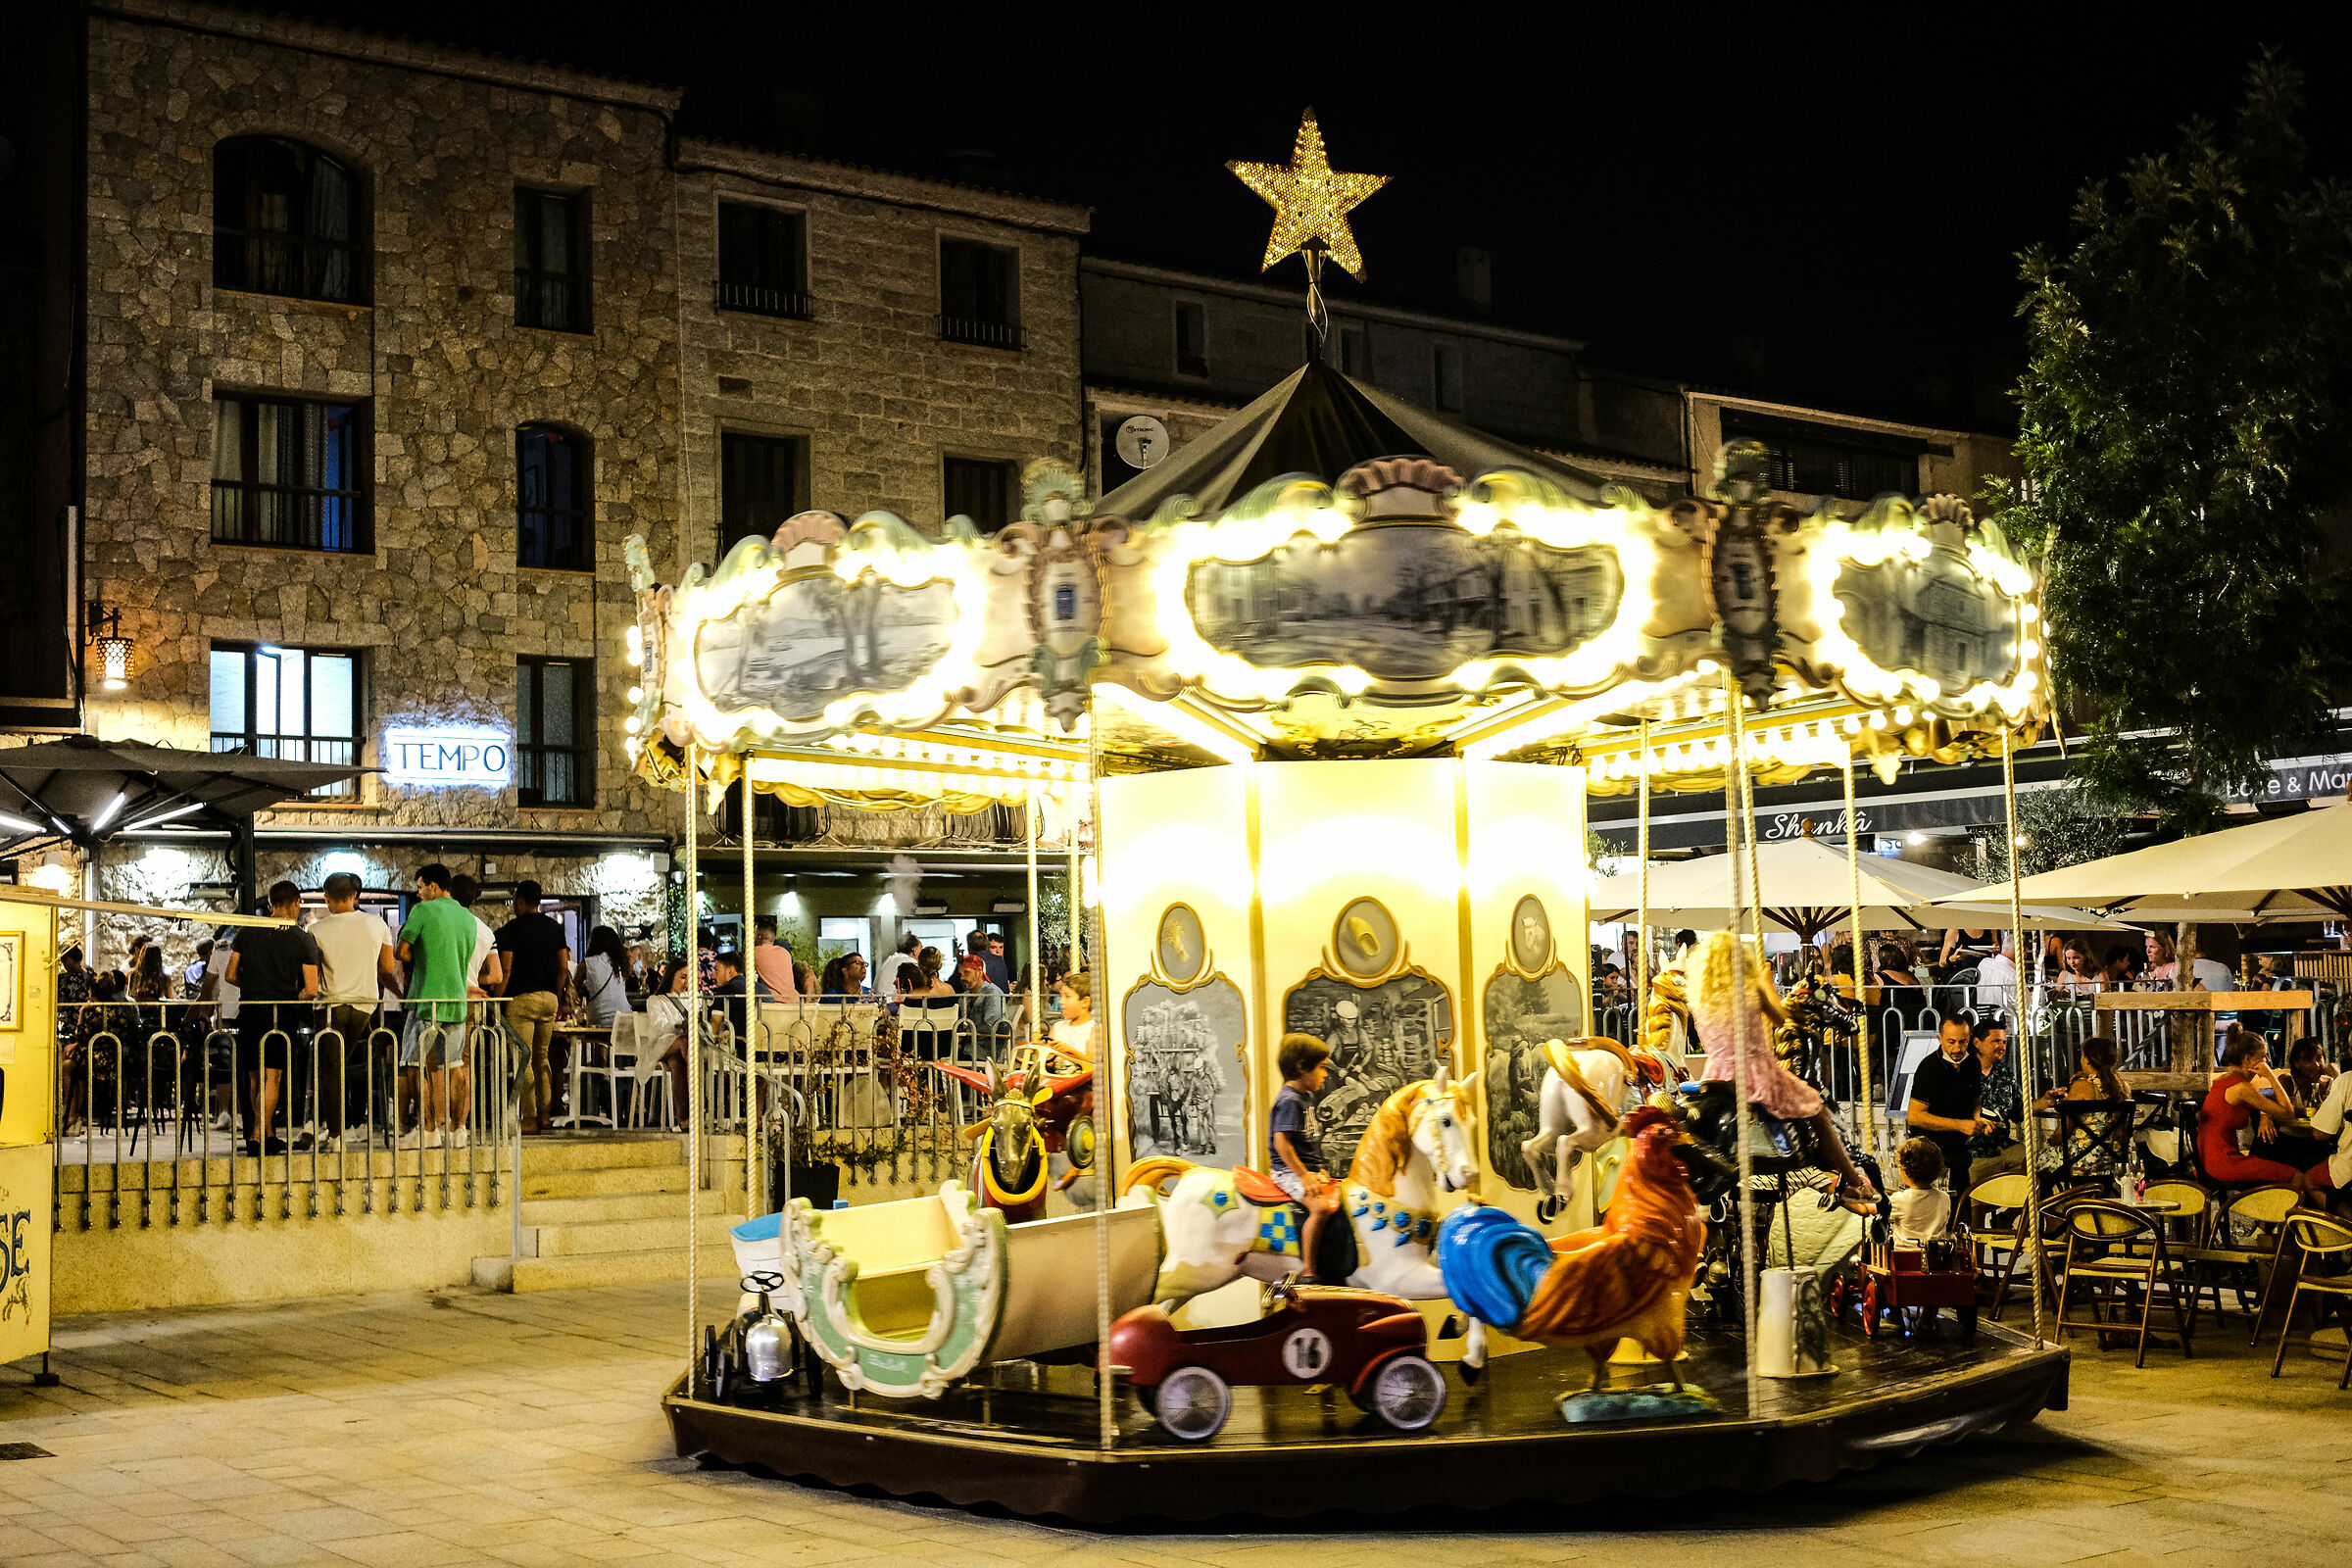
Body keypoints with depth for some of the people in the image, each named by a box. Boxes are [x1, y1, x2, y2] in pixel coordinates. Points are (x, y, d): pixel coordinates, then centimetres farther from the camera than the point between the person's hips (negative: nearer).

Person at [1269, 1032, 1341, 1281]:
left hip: (1309, 1170, 10)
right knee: (1322, 1207, -29)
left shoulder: (1307, 1097, 16)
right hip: (1288, 1171, -10)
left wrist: (1317, 1171, 16)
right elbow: (1281, 1142, -21)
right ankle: (1307, 1272, -28)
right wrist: (1304, 1176, -22)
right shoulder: (1289, 1100, -14)